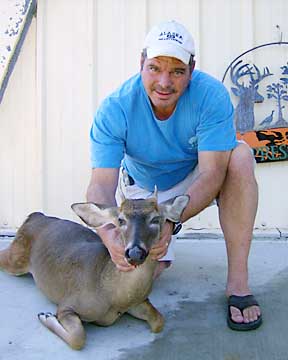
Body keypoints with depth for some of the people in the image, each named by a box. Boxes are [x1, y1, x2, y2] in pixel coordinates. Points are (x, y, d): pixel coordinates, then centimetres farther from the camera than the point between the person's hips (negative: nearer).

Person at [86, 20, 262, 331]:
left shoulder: (211, 95, -27)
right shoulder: (114, 109, -24)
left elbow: (211, 174, -31)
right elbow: (101, 185, -30)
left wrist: (169, 220, -46)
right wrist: (108, 233, -50)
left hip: (196, 181, 0)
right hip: (145, 189, 1)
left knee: (241, 156, -31)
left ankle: (237, 282, -24)